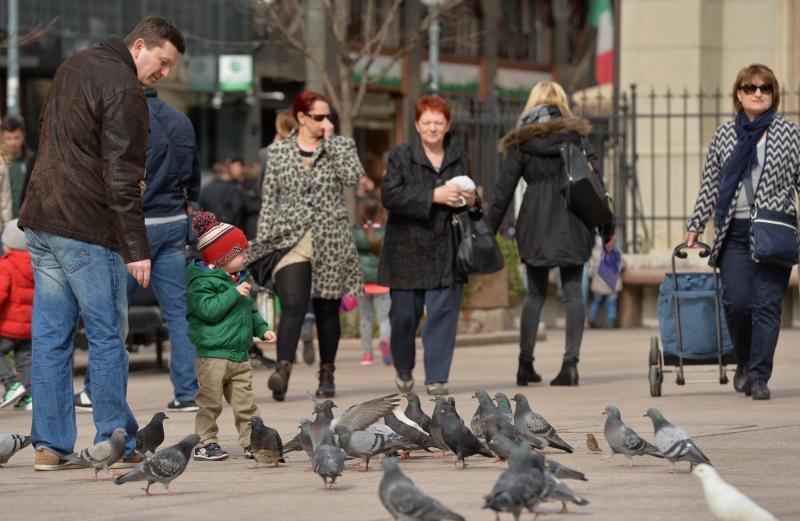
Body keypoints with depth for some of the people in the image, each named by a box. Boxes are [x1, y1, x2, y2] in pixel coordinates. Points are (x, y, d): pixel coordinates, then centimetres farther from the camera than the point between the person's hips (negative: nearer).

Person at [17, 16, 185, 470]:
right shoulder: (123, 89, -13)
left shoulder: (74, 67, 16)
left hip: (41, 221, 8)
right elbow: (122, 177, -19)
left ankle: (49, 445, 8)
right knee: (107, 337, 0)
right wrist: (136, 248, -19)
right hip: (88, 230, -8)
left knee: (50, 336, 8)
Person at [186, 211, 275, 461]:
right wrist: (234, 294, -24)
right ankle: (205, 443, 5)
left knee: (246, 402, 8)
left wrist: (262, 329, 14)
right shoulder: (203, 281, -13)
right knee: (210, 403, -2)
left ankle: (252, 441, 11)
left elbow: (250, 310, 26)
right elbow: (208, 309, -26)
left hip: (240, 354, 8)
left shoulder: (239, 279, 14)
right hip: (213, 354, -8)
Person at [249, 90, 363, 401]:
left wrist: (330, 140, -6)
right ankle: (283, 370, -30)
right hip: (290, 240, -1)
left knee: (327, 309, 6)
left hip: (331, 242, 1)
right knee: (293, 306, -18)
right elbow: (269, 200, 9)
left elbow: (352, 177, -11)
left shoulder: (340, 146, 9)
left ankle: (327, 375, 17)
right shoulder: (278, 152, 9)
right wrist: (262, 243, 4)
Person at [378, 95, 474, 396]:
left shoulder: (459, 159, 11)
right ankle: (404, 370, 27)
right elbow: (390, 196, -14)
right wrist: (434, 196, -21)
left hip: (446, 250, 2)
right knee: (405, 313, 4)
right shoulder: (400, 157, 0)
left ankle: (436, 378, -2)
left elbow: (469, 198, 25)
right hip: (407, 250, -2)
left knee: (443, 312, -5)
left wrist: (470, 201, -1)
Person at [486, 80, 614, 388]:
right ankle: (570, 362, -6)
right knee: (573, 292, 3)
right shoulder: (576, 135, 4)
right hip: (573, 223, 0)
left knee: (535, 293, 11)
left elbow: (504, 191, 3)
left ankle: (525, 364, 8)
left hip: (535, 224, 0)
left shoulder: (521, 142, 4)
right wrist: (606, 228, 6)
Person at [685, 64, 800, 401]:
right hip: (734, 233, 2)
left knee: (767, 304, -6)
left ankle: (759, 376, -3)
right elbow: (709, 186, 16)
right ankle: (744, 363, 19)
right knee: (735, 302, -6)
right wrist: (694, 227, 13)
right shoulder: (724, 135, 11)